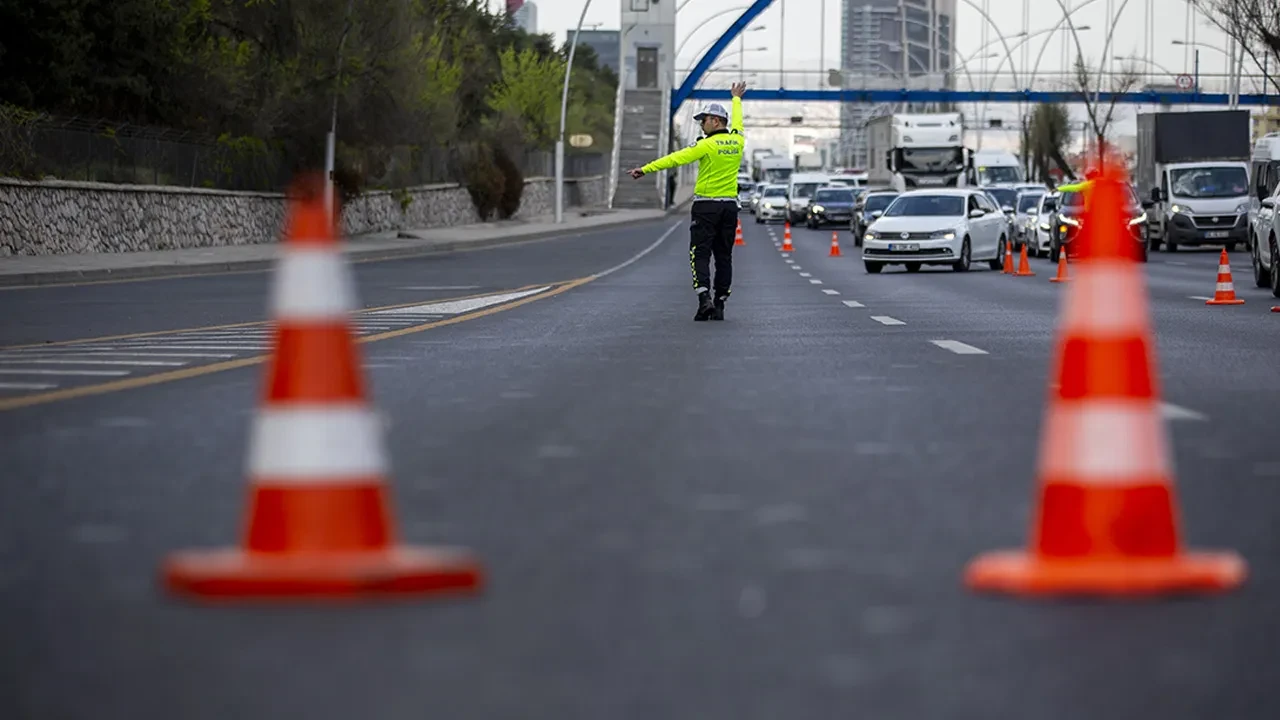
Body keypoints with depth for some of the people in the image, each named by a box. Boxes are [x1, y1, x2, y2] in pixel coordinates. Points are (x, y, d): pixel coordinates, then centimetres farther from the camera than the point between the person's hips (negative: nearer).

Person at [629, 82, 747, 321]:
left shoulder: (708, 144, -13)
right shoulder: (736, 141, 5)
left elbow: (676, 158, -19)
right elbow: (736, 122, 28)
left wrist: (646, 169, -20)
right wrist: (737, 99, 48)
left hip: (706, 206, -6)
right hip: (730, 206, 6)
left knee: (700, 254, -3)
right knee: (724, 256, 8)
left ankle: (705, 298, -20)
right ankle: (719, 305, 8)